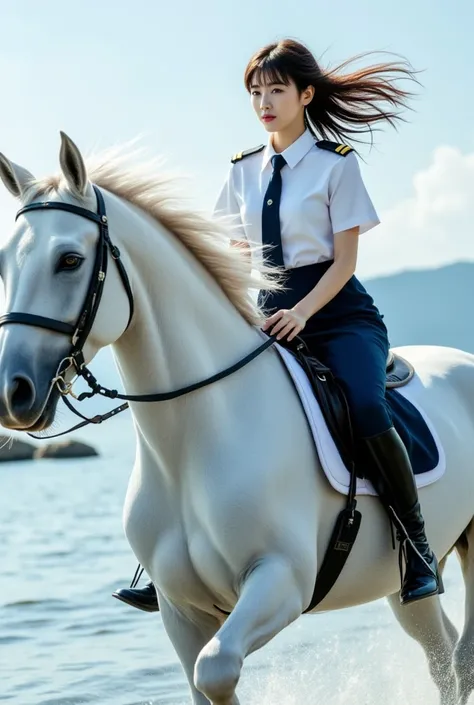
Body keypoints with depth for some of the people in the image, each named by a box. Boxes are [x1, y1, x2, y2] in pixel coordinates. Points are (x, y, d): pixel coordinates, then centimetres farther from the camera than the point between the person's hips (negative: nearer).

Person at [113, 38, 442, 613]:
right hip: (269, 317, 5)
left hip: (337, 312, -5)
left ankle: (418, 548, -17)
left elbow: (344, 261, -7)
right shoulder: (244, 172, 12)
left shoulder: (336, 164, -2)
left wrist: (302, 312, -22)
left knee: (365, 409, -32)